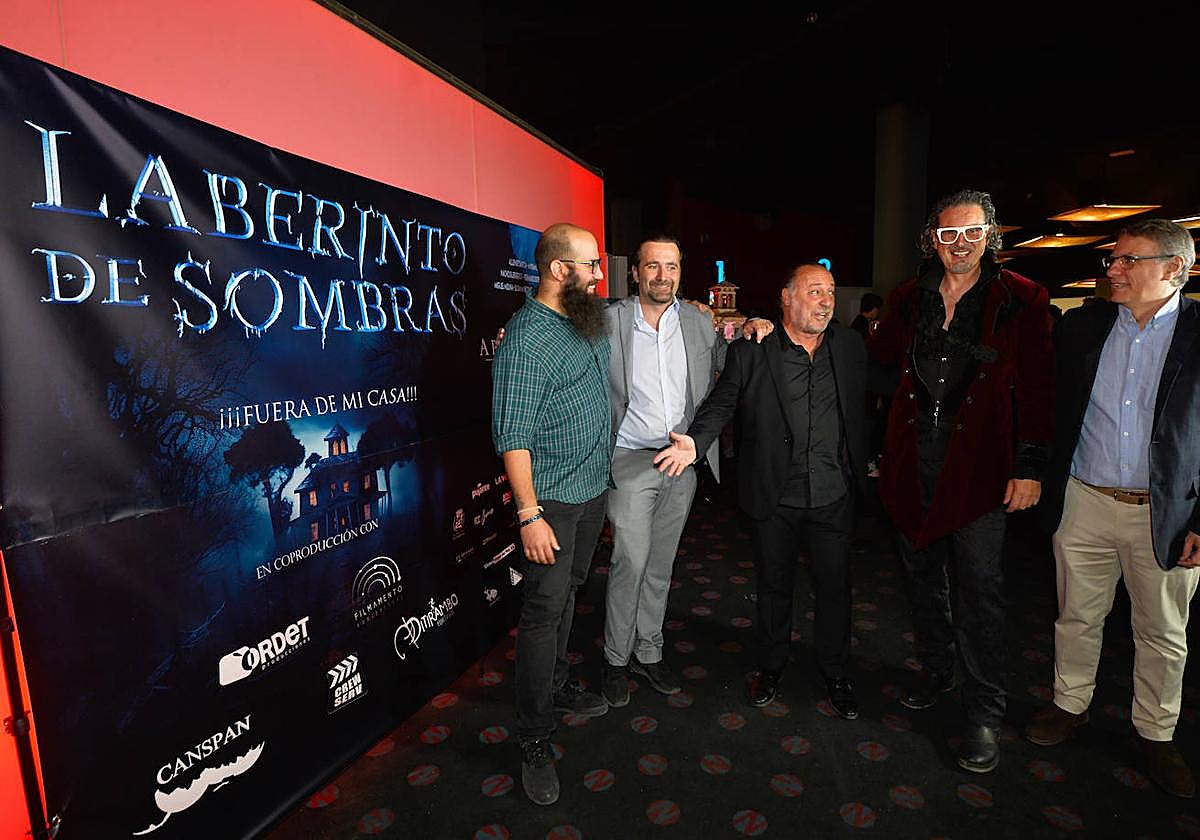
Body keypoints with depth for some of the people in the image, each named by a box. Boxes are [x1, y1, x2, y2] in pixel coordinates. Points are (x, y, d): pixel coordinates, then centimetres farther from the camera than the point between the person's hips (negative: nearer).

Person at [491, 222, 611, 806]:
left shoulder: (591, 324, 6)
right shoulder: (527, 336, -18)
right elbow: (512, 435, -21)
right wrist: (530, 516, -23)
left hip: (593, 492, 8)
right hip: (552, 500, -8)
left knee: (567, 595, 21)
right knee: (544, 610, 1)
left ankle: (557, 685, 41)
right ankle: (534, 741, 17)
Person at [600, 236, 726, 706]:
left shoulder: (700, 322, 5)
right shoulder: (609, 322, -5)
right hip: (631, 461, -3)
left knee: (661, 563, 14)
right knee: (630, 562, -4)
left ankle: (648, 652, 31)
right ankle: (616, 659, 18)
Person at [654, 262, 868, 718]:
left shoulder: (850, 347, 4)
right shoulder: (751, 351, -7)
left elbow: (860, 409, 10)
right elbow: (720, 403, -7)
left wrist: (859, 469, 7)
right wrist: (696, 442, -24)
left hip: (834, 496, 3)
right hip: (775, 497, -2)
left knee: (835, 587, 14)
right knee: (774, 586, 16)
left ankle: (836, 673, 38)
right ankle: (771, 667, 39)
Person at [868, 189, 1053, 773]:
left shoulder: (1021, 301, -2)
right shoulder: (907, 301, 8)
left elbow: (1036, 389, -4)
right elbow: (877, 361, 16)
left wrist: (1030, 466, -9)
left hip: (979, 464, -4)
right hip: (913, 461, 4)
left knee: (978, 587, 0)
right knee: (922, 575, 15)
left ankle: (984, 714, 16)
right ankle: (936, 672, 35)